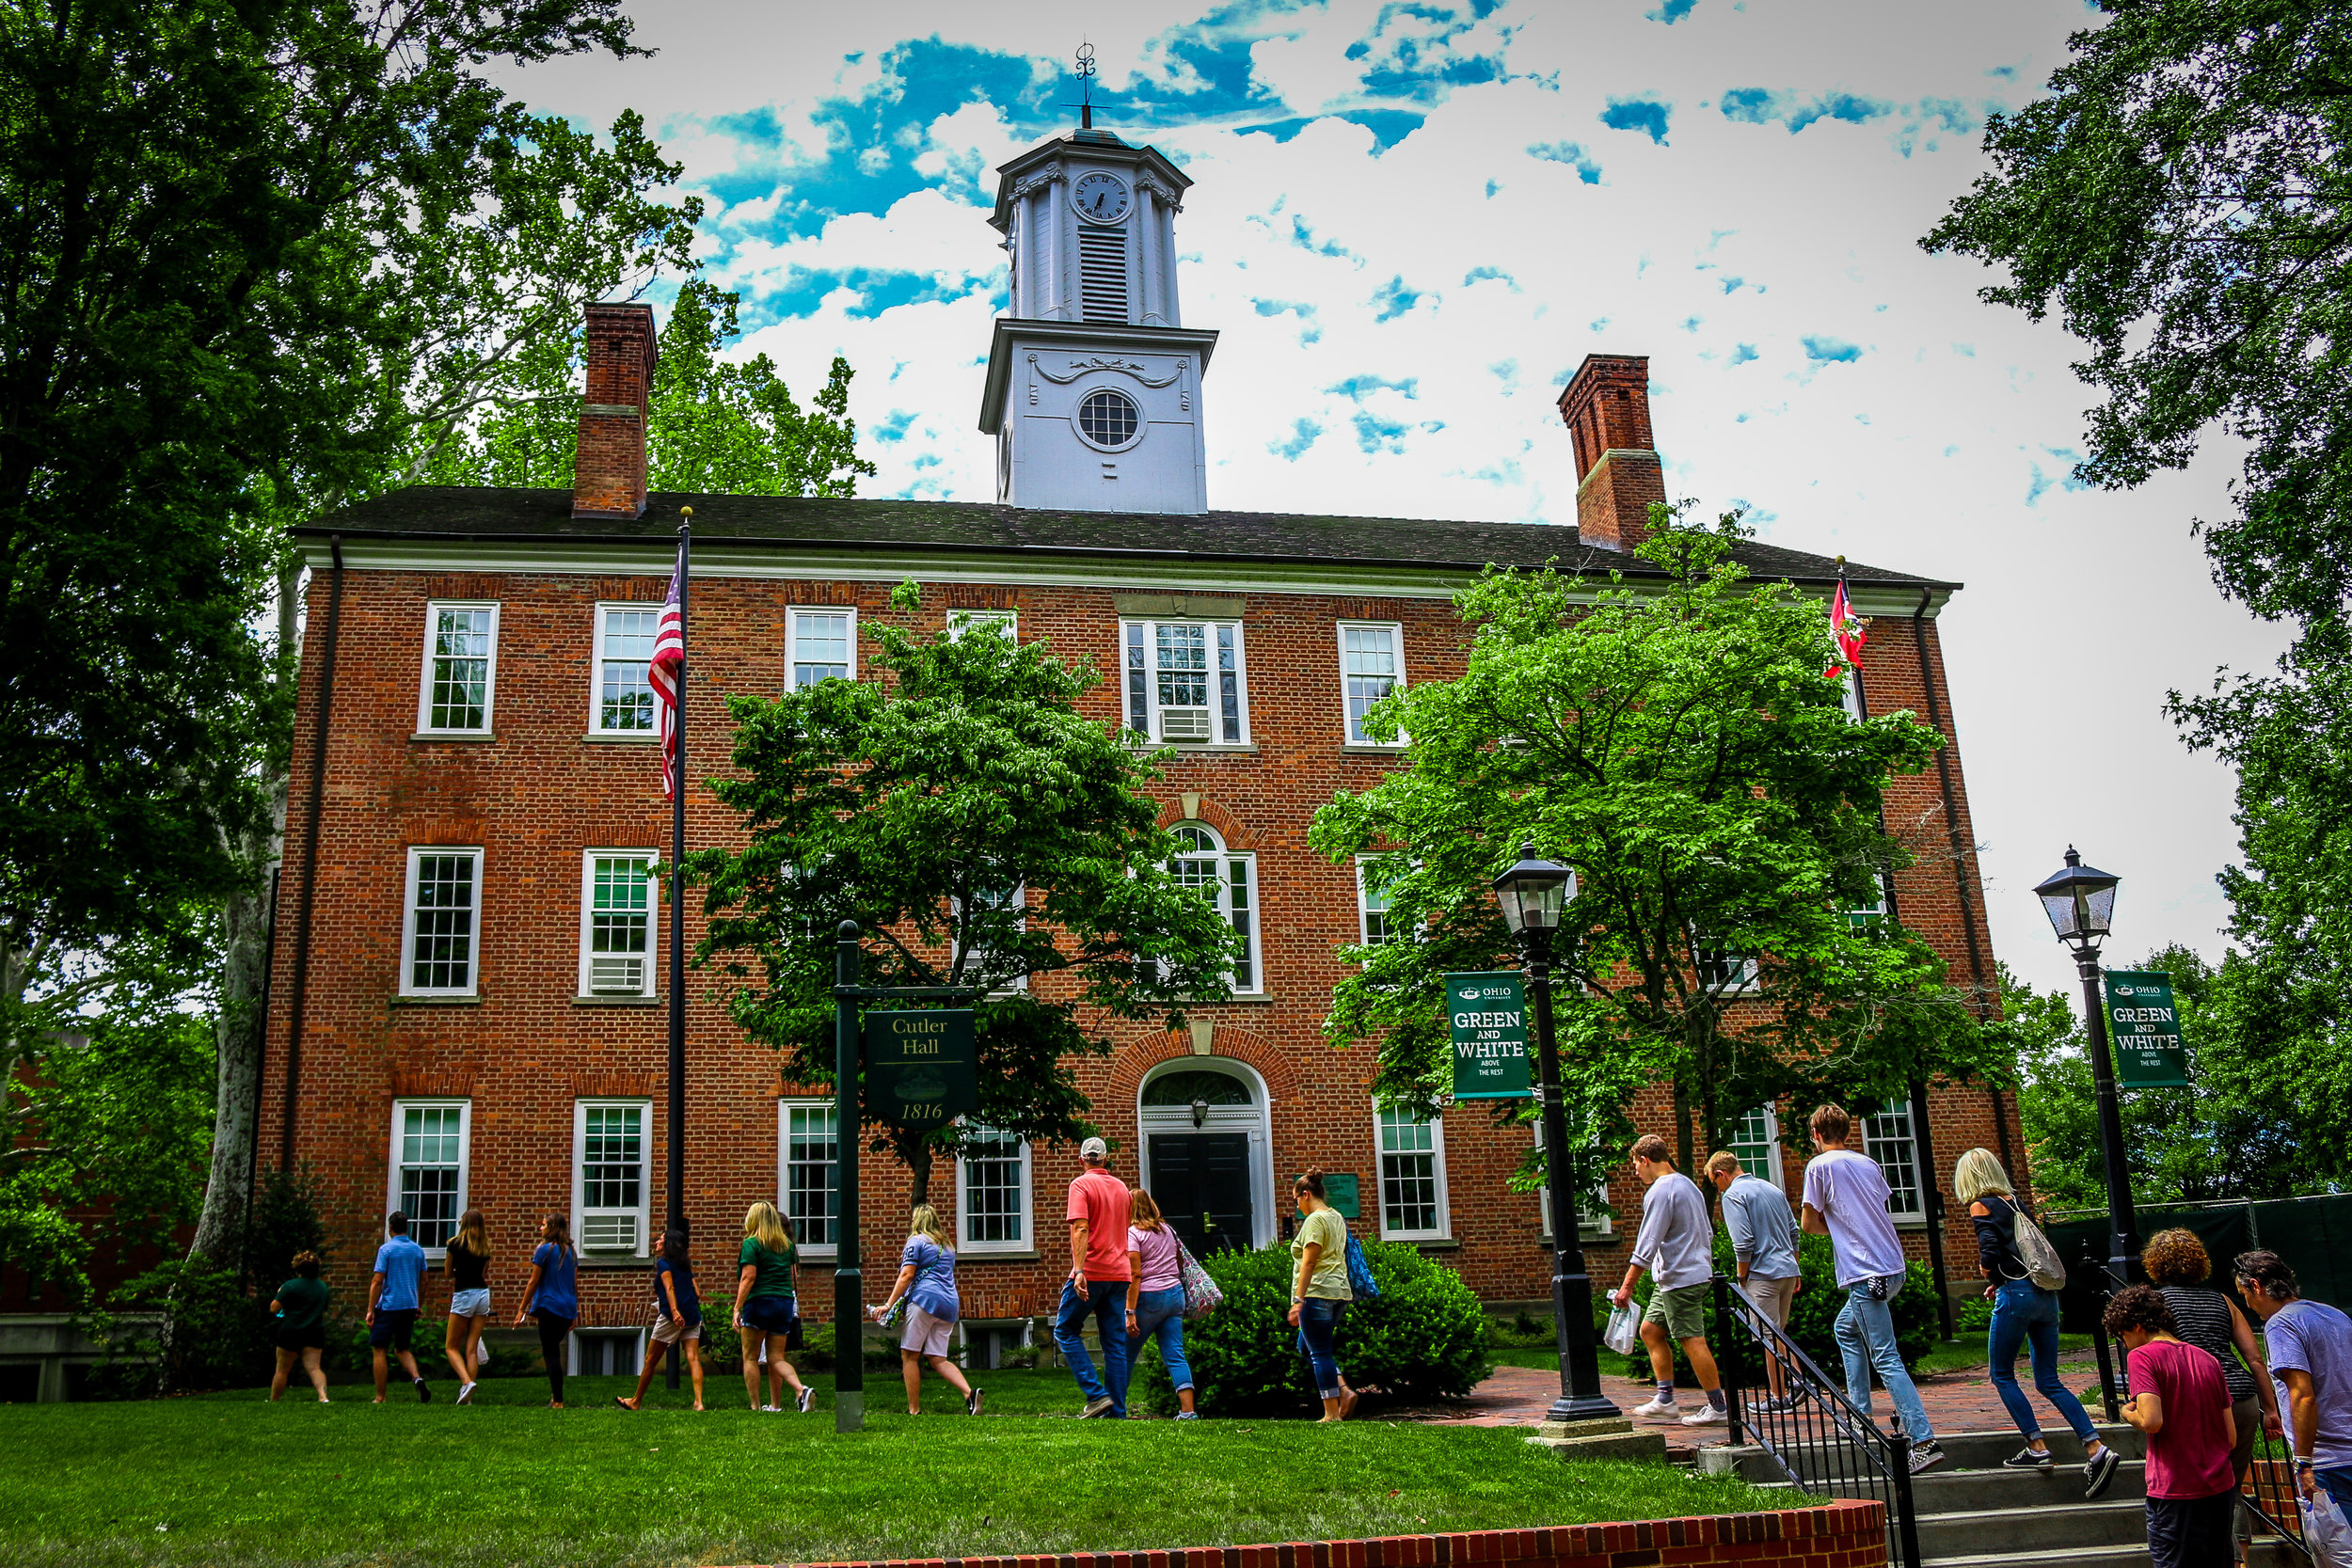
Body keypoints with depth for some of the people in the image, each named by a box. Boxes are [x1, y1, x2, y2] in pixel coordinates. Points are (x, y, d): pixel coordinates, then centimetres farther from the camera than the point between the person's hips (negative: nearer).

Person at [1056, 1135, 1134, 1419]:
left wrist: (1079, 1271, -22)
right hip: (1119, 1273, 6)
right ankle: (1117, 1411, 5)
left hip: (1091, 1272, -6)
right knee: (1115, 1342, 7)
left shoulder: (1081, 1185, -5)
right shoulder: (1121, 1187, 15)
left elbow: (1080, 1228, -17)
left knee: (1065, 1330, 7)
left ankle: (1096, 1395, -4)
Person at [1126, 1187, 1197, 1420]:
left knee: (1126, 1355, 7)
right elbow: (1180, 1264, 20)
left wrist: (1130, 1312, -16)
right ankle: (1188, 1410, -8)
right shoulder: (1167, 1229, 14)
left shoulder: (1132, 1233, -7)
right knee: (1175, 1355, 2)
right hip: (1175, 1294, 6)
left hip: (1149, 1297, -6)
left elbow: (1135, 1274, -14)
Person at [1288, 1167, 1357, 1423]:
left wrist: (1297, 1300, -20)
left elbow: (1308, 1263, -18)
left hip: (1317, 1293, -10)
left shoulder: (1315, 1220, -12)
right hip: (1340, 1291, 10)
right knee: (1306, 1345, 18)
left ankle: (1332, 1413, -1)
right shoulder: (1336, 1217, 17)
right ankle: (1344, 1390, 7)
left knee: (1320, 1352, -3)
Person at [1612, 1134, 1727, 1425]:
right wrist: (1705, 1263, 31)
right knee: (1650, 1330, 12)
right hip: (1697, 1271, 10)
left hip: (1680, 1278, -10)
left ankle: (1718, 1406, 1)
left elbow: (1647, 1244, -18)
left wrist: (1627, 1285, -16)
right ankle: (1665, 1399, 13)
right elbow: (1707, 1232, 22)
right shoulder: (1688, 1185, 16)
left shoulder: (1660, 1191, -15)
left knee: (1692, 1341, -5)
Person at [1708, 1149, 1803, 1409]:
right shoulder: (1773, 1189, 15)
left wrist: (1742, 1280, -6)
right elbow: (1793, 1232, 18)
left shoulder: (1733, 1195, -10)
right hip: (1788, 1270, 8)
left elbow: (1743, 1243, -17)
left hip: (1764, 1273, -8)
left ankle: (1779, 1397, 3)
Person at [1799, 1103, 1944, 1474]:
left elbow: (1810, 1225, -2)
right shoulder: (1870, 1164, 15)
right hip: (1894, 1266, 8)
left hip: (1866, 1273, -8)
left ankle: (1925, 1441, -17)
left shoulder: (1819, 1166, -5)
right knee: (1846, 1328, 27)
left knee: (1886, 1359, -9)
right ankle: (1859, 1410, 27)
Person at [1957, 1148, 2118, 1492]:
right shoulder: (2015, 1202, 17)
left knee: (2002, 1375, 7)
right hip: (2046, 1295, 7)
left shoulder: (1982, 1206, -5)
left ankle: (2037, 1448, 3)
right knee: (2048, 1381, 9)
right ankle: (2096, 1449, -3)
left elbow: (1990, 1251, -17)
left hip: (2016, 1295, -7)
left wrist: (1988, 1273, 5)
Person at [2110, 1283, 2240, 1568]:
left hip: (2176, 1494, -7)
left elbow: (2152, 1421, -19)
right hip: (2221, 1489, 7)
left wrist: (2129, 1413, 1)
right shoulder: (2208, 1360, 12)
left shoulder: (2141, 1356, -8)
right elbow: (2231, 1438, 11)